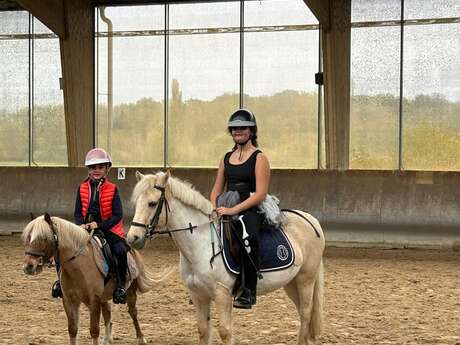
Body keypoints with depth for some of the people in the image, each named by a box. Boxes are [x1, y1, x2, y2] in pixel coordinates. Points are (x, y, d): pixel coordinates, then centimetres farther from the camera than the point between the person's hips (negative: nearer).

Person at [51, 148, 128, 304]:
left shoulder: (112, 189, -2)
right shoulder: (82, 188, 7)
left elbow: (117, 215, -7)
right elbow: (77, 212, 8)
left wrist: (98, 225, -18)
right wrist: (81, 225, -14)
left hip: (108, 229, -3)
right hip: (85, 229, 3)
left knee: (121, 251, -28)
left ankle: (121, 286, -10)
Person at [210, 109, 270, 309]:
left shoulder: (259, 159, -1)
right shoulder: (227, 158, 19)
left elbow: (260, 194, -11)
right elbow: (217, 189, 21)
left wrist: (234, 210, -20)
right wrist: (213, 208, 0)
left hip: (251, 210, -7)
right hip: (227, 211, 7)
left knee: (248, 235, -37)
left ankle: (248, 291, -31)